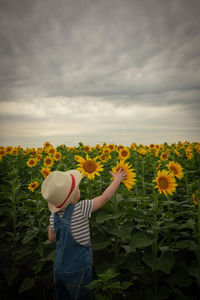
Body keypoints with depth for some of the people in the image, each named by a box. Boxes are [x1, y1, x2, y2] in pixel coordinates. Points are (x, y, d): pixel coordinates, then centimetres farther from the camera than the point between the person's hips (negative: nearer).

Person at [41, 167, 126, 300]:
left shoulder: (54, 216, -7)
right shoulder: (80, 209, -25)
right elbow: (105, 198, -16)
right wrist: (117, 179, -2)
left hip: (59, 270, 6)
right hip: (77, 273, -5)